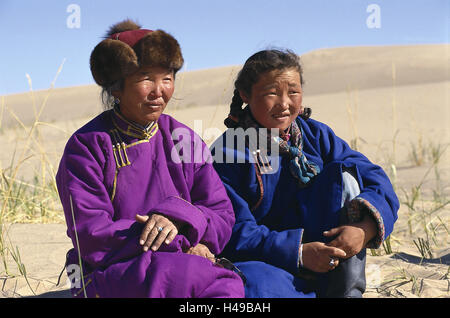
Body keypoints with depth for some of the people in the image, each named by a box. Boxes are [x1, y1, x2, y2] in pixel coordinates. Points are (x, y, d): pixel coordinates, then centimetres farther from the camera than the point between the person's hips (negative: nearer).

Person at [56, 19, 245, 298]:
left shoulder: (184, 139, 12)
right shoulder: (87, 145, -1)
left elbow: (223, 216, 7)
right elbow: (92, 236, -10)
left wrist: (178, 215, -16)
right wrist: (180, 246, -16)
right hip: (110, 273, -4)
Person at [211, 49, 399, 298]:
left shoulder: (316, 135, 4)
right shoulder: (227, 154, -8)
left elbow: (377, 182, -3)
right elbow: (235, 233, -14)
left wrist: (365, 227, -25)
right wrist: (299, 254, -26)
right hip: (268, 263, -4)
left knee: (343, 173, -13)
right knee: (250, 282, -39)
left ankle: (347, 289, -18)